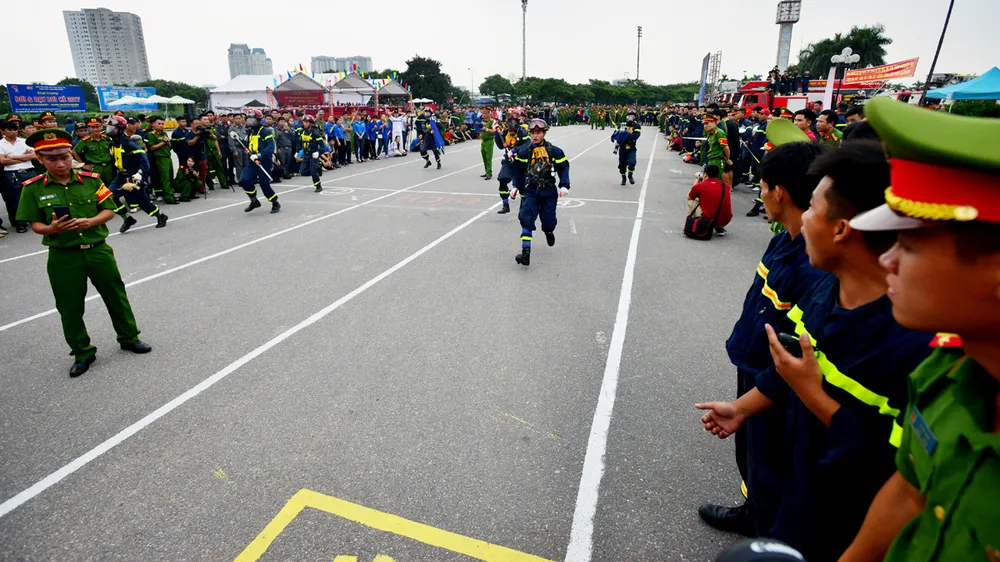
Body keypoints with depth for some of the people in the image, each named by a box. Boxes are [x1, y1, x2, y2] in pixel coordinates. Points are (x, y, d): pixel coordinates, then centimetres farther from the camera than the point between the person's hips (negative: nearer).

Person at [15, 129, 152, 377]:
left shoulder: (91, 180, -3)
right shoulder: (33, 188, -5)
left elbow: (109, 210, -1)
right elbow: (35, 224, -2)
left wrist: (90, 221, -19)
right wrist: (51, 229, -23)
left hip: (98, 250, 1)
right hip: (63, 256, 0)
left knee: (116, 295, 12)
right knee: (70, 307, 9)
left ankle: (129, 337, 31)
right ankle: (82, 353, 25)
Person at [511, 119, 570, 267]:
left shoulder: (554, 151, -3)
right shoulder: (523, 151, -1)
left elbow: (564, 167, 2)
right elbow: (518, 170, 9)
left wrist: (564, 185, -8)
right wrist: (516, 186, 6)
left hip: (549, 191, 0)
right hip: (530, 191, 0)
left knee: (548, 220, 3)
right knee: (526, 219, -15)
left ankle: (549, 232, 43)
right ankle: (526, 253, -15)